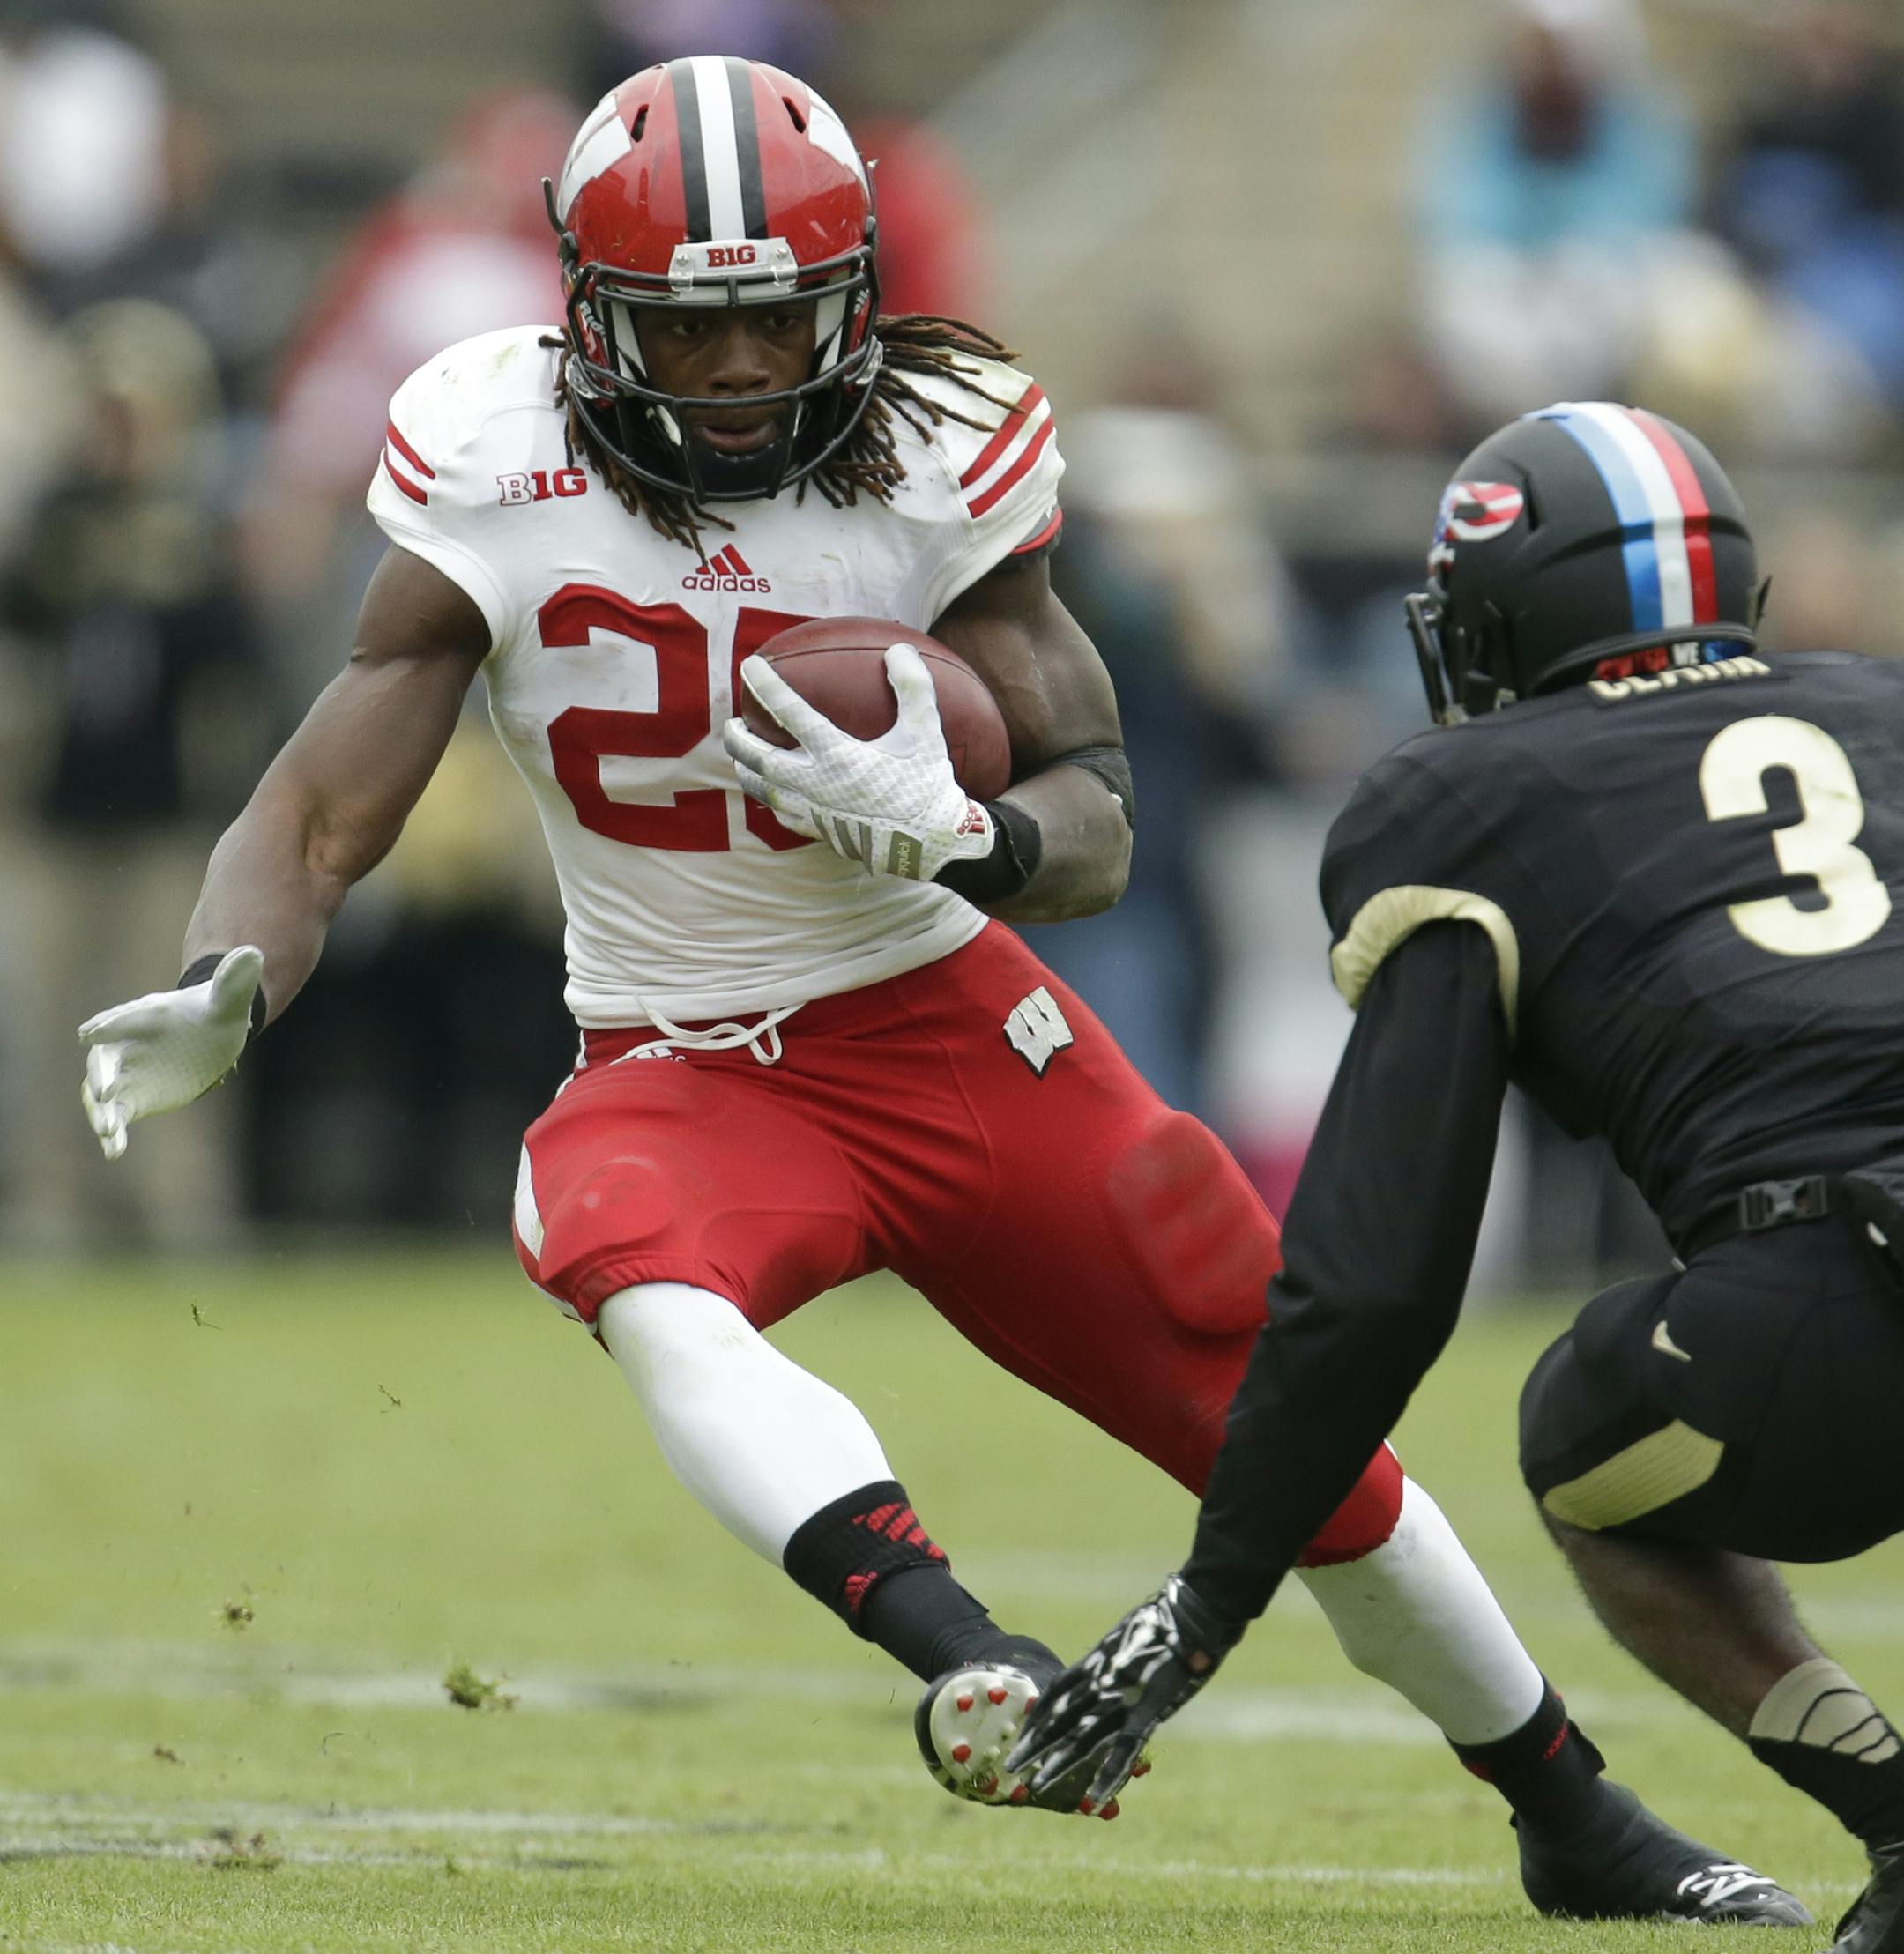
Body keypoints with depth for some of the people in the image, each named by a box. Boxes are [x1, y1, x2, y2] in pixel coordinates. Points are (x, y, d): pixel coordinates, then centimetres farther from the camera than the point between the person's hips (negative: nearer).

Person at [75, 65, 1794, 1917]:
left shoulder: (932, 461, -9)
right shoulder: (498, 480, -9)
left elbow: (1098, 827, -10)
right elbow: (318, 818, -9)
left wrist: (961, 838, -33)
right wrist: (217, 998, -30)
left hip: (946, 1025, 1)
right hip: (679, 1066, -1)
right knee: (650, 1295, -37)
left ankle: (1571, 1815, 26)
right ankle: (971, 1662, -53)